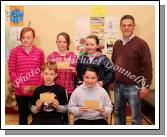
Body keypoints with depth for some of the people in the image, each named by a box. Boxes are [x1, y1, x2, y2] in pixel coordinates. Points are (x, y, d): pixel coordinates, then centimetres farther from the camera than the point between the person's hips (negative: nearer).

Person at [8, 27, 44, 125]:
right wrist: (21, 87, -10)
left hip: (36, 90, 1)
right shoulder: (14, 51, -2)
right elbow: (11, 71, -3)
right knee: (23, 114, 14)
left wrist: (38, 86, -6)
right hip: (20, 91, 0)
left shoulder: (40, 52, 2)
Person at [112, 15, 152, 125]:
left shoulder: (141, 43, -9)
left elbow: (148, 66, -12)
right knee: (118, 113, 18)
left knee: (136, 116, 3)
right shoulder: (117, 44, 9)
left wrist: (146, 85, -15)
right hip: (118, 85, 6)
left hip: (134, 87, -6)